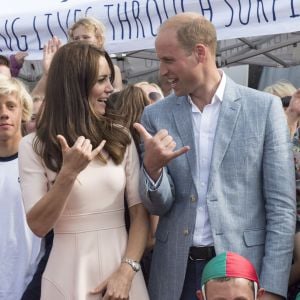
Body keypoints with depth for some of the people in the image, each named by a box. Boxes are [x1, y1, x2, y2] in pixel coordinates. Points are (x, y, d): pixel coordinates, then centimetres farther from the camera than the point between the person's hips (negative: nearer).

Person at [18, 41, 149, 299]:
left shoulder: (120, 138, 2)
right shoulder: (34, 146, -5)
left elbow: (140, 212, 1)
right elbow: (38, 226, -9)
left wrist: (127, 270, -11)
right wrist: (68, 173, -21)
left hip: (120, 267, 2)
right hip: (70, 275, -2)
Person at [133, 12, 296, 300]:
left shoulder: (264, 108, -5)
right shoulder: (156, 115, 2)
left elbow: (281, 205, -5)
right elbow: (158, 206, 0)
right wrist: (152, 167, -20)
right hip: (176, 272, 2)